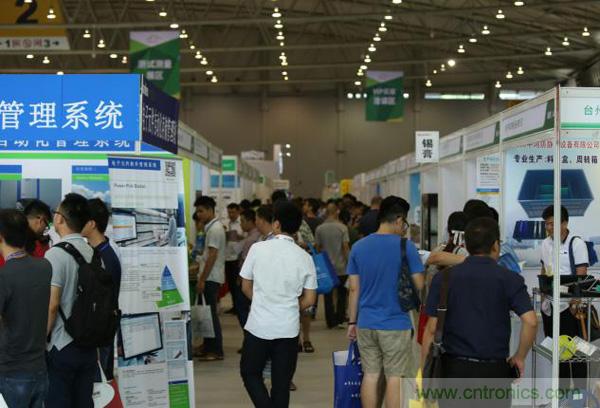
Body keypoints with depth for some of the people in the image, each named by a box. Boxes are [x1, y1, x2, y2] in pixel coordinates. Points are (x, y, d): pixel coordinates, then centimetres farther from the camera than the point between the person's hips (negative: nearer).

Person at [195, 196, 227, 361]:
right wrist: (202, 278, 18)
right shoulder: (212, 227, 14)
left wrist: (202, 280, -19)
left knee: (211, 314, -5)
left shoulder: (214, 229, -16)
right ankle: (209, 348, 18)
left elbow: (212, 257, -20)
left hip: (211, 278, -10)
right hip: (210, 277, 10)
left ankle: (216, 351, 1)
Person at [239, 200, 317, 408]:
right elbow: (310, 299, 2)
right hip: (289, 328, 2)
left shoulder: (258, 248, -7)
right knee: (282, 383, 11)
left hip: (259, 326, -2)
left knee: (250, 373, 15)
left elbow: (246, 286, 3)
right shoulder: (305, 258, -2)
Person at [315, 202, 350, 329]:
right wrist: (348, 261, -2)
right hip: (341, 266, -1)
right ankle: (340, 317, 11)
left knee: (328, 295, 8)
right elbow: (345, 247, -11)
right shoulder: (342, 227, -9)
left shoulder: (319, 229, -3)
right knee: (342, 294, 14)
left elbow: (318, 247, 2)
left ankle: (331, 321, 8)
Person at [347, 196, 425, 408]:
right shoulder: (406, 247, -10)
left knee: (370, 375, 11)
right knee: (395, 377, 4)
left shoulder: (359, 247, 3)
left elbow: (354, 289, 5)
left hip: (366, 324, 4)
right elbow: (419, 285, -8)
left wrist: (352, 321, 12)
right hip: (396, 323, -4)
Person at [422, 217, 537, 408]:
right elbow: (530, 322, -14)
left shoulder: (443, 279, 0)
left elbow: (431, 328, -1)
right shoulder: (509, 279, -2)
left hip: (455, 369, 1)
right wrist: (519, 357, 1)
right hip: (494, 371, -1)